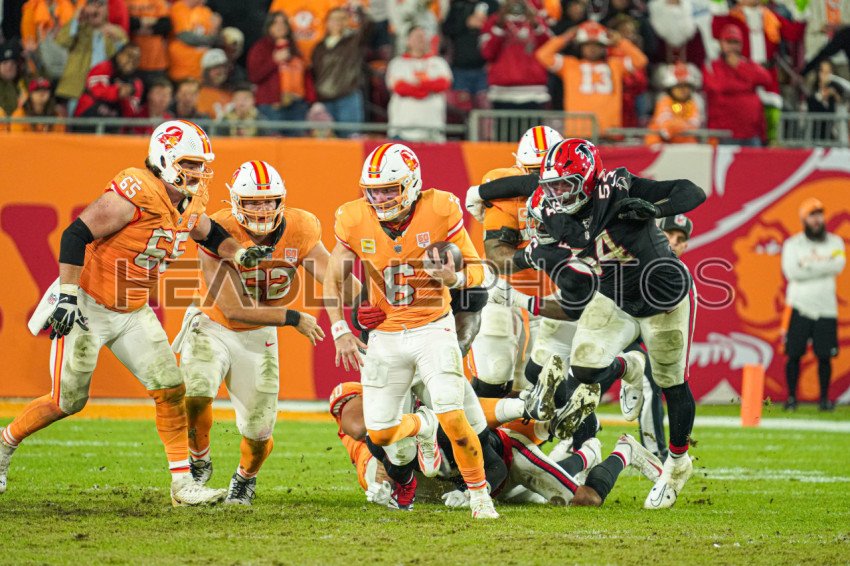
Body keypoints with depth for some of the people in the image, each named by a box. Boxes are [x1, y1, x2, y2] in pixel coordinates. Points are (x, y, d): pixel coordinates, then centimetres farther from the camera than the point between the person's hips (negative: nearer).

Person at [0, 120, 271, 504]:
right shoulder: (135, 194, -26)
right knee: (67, 401, 2)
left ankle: (183, 485, 2)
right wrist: (67, 296, -27)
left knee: (170, 389, -3)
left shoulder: (190, 202, 0)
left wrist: (239, 254, 0)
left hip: (134, 313, 7)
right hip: (88, 309, -7)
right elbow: (76, 235, -26)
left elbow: (209, 234, 21)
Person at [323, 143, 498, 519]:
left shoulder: (440, 211, -17)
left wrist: (456, 278, -31)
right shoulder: (355, 221, -10)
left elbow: (478, 269, -8)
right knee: (379, 432, 3)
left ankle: (480, 495, 3)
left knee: (454, 419, -18)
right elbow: (333, 279, 6)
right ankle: (421, 426, 39)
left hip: (432, 328, -3)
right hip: (386, 334, 3)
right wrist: (340, 331, -3)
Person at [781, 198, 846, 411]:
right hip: (799, 307, -1)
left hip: (825, 308, 1)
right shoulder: (792, 244, 5)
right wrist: (823, 267, -11)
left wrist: (809, 265, -13)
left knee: (824, 356, 1)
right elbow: (791, 272, -12)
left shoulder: (835, 243, 9)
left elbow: (838, 265, -11)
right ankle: (791, 397, 6)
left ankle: (824, 399, 10)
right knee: (794, 354, -3)